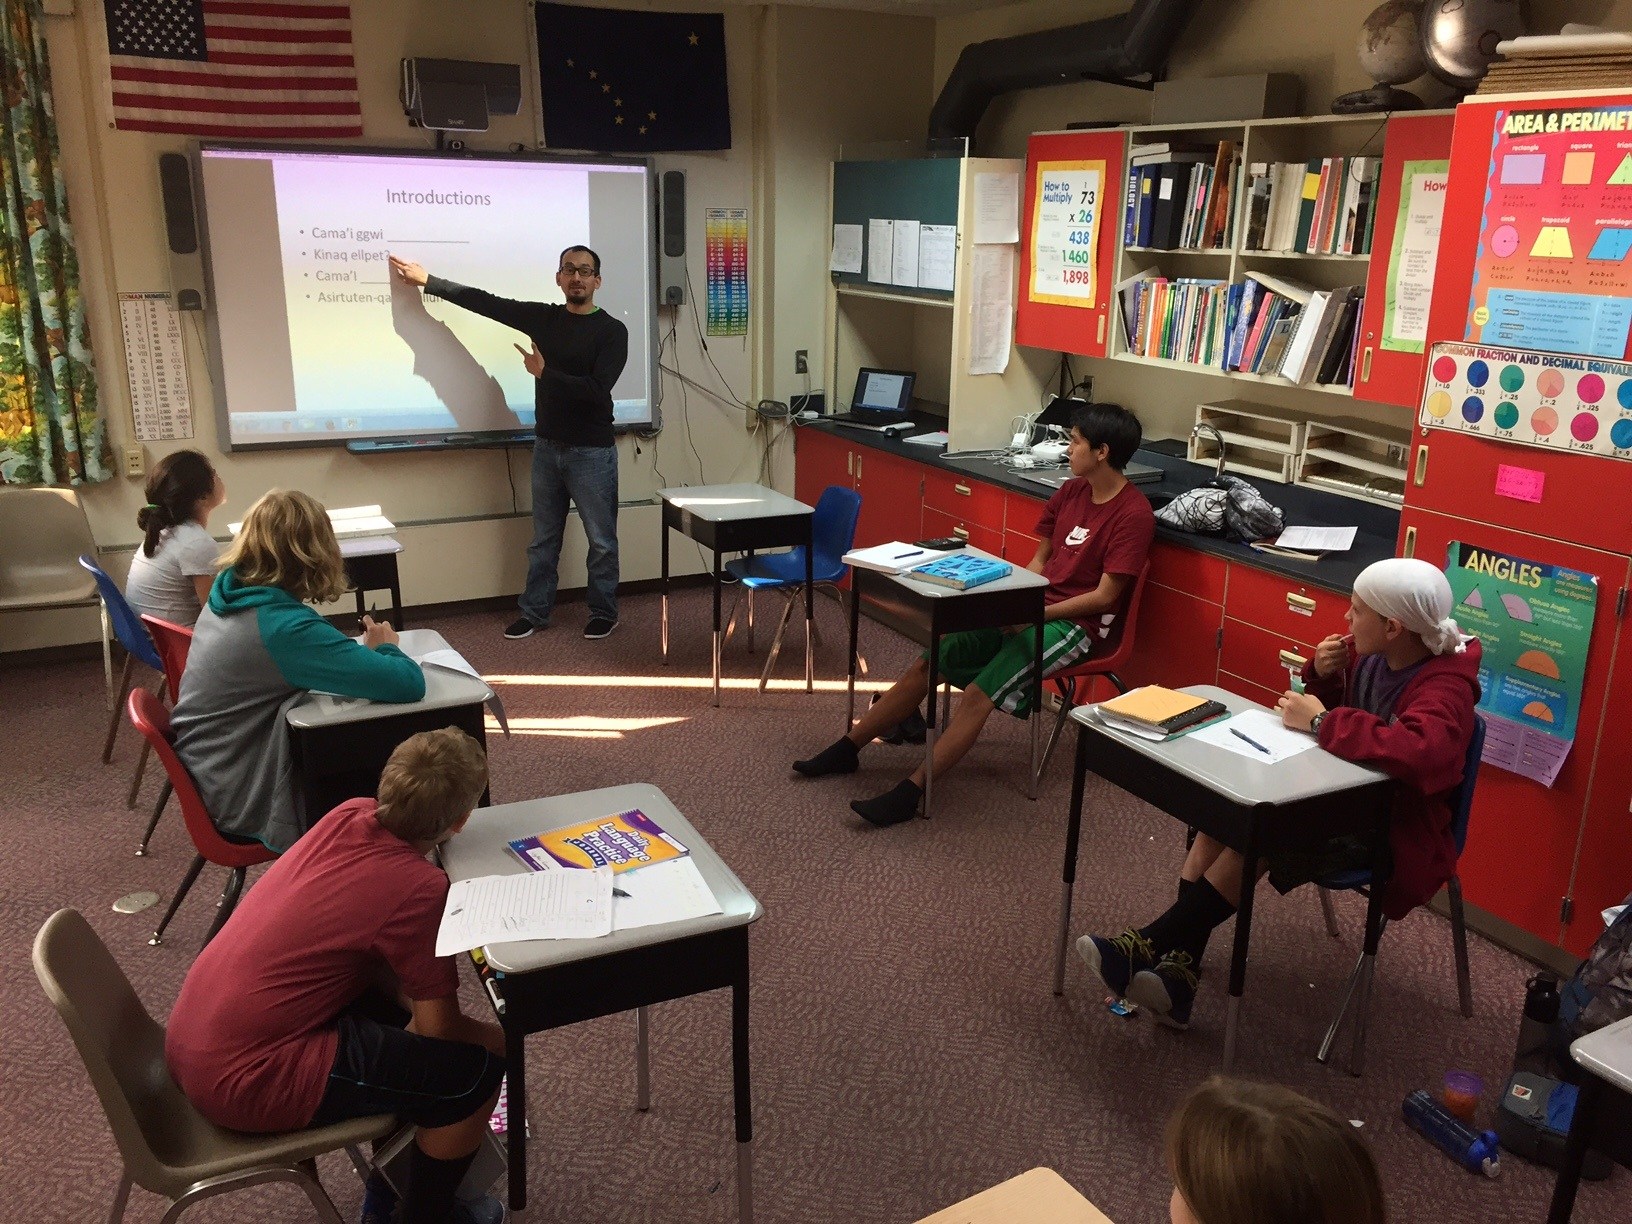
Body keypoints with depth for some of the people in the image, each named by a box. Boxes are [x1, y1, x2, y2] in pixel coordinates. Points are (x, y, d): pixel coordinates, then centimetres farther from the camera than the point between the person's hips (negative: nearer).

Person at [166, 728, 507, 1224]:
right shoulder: (419, 888, -21)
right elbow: (440, 1028, -11)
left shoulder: (349, 814, -1)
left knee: (399, 1006, 23)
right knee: (477, 1067, -3)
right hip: (248, 1081, -8)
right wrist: (503, 1039, 8)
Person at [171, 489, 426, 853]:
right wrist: (385, 647, -10)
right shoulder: (286, 627, -28)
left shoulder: (226, 596, -3)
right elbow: (409, 683, -32)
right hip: (244, 803, -8)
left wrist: (365, 649, -1)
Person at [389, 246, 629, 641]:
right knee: (543, 538, 12)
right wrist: (425, 280, 10)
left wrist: (545, 373, -16)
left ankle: (604, 613, 18)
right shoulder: (543, 317, 5)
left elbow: (597, 391, -19)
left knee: (601, 539, 4)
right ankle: (535, 612, 22)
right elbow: (484, 302, 9)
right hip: (547, 446, 5)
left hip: (592, 452, -5)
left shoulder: (612, 331, -9)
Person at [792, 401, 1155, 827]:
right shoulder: (1071, 491, 10)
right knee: (927, 662, -3)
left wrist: (1038, 612, -19)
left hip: (1073, 623, -7)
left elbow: (1104, 596, -16)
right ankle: (847, 749, 5)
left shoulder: (1133, 513, -14)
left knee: (978, 693, -26)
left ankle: (910, 794, -24)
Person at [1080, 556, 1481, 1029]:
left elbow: (1424, 750, -42)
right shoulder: (1367, 653, 1)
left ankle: (1152, 945, -16)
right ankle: (1178, 965, -15)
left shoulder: (1445, 685, -21)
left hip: (1391, 829, -8)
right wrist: (1322, 673, -5)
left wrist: (1322, 722, -33)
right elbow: (1330, 706, 19)